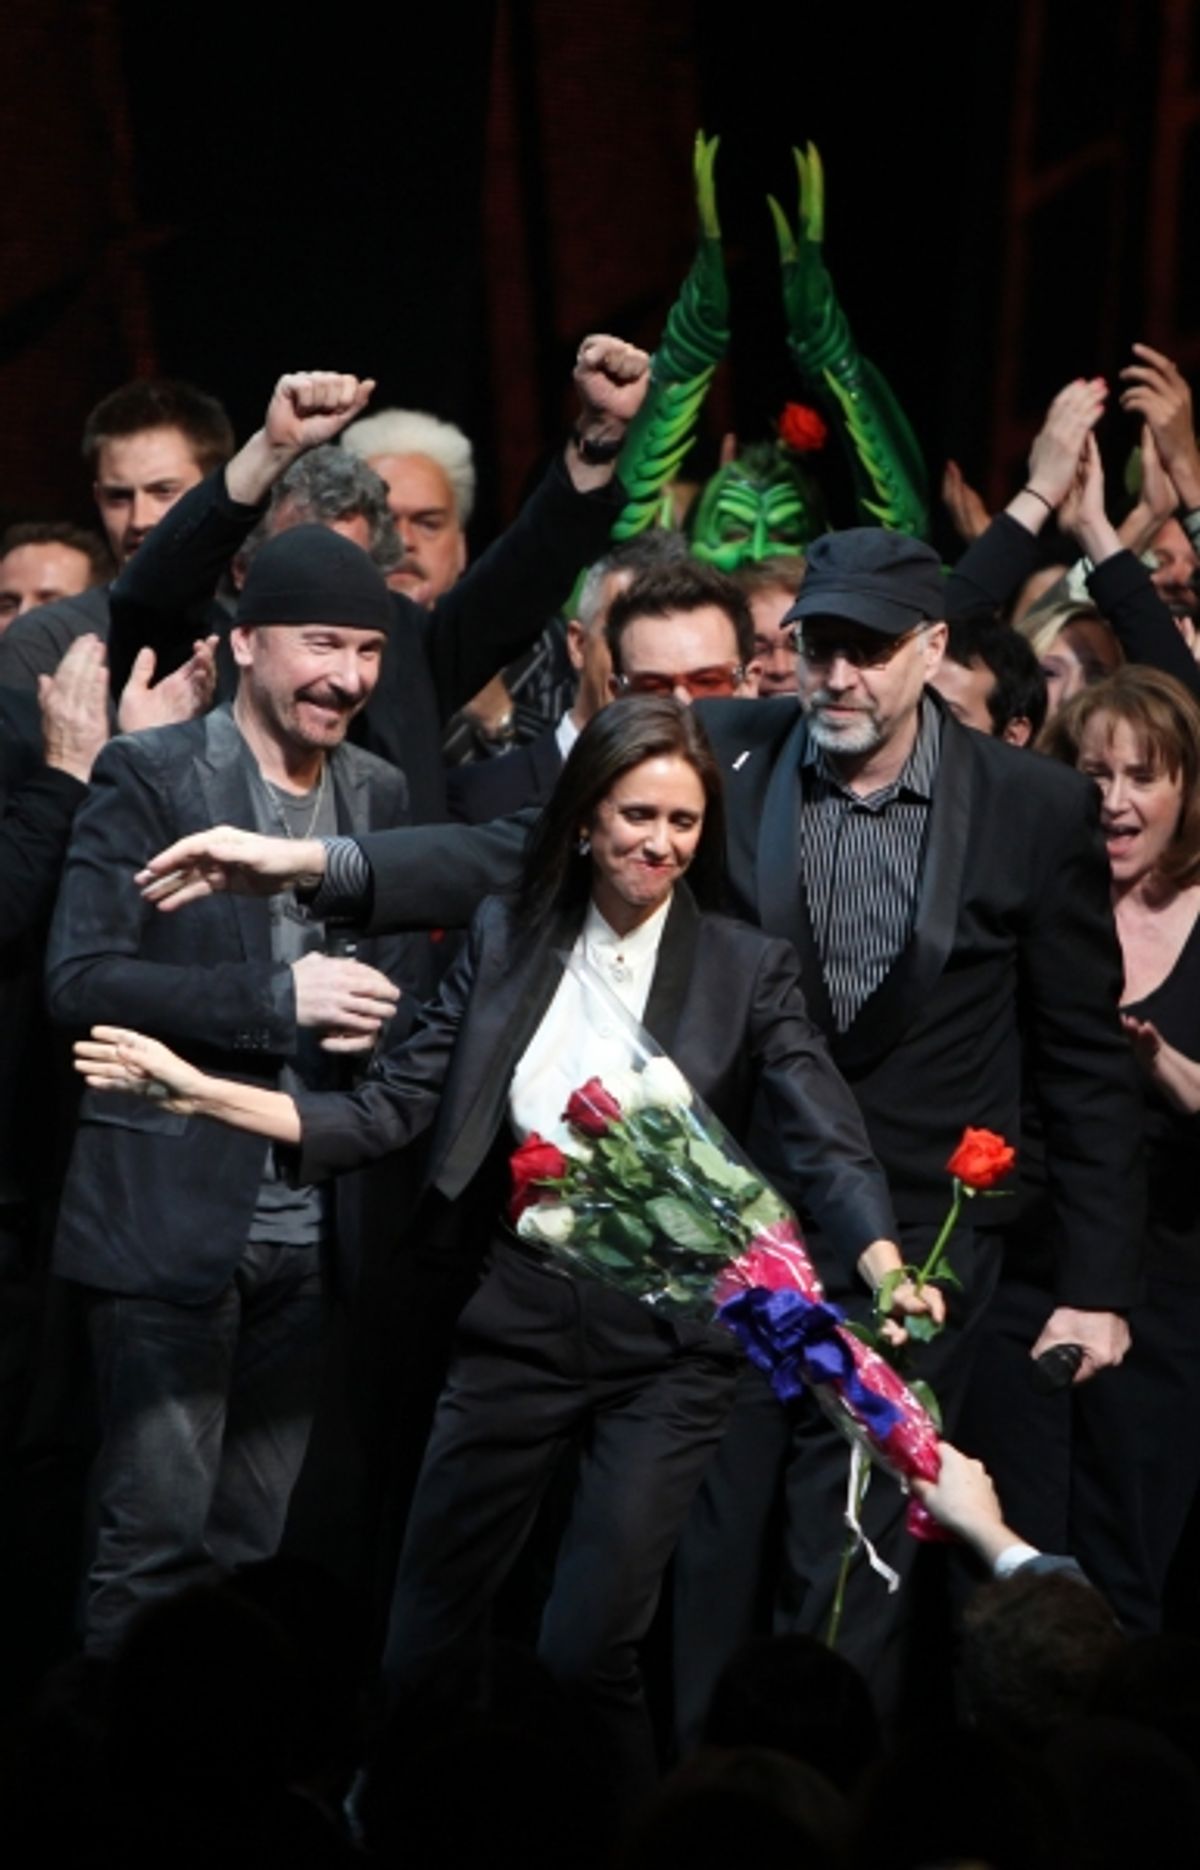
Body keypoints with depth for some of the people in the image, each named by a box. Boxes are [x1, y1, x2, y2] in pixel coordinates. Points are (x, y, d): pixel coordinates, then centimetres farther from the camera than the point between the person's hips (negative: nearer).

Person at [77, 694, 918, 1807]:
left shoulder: (747, 970, -2)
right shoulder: (506, 942, 5)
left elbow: (827, 1147, -12)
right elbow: (391, 1112, 2)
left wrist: (883, 1266, -33)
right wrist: (207, 1096, -10)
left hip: (666, 1341, -3)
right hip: (519, 1318, 3)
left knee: (586, 1653, -9)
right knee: (421, 1642, 7)